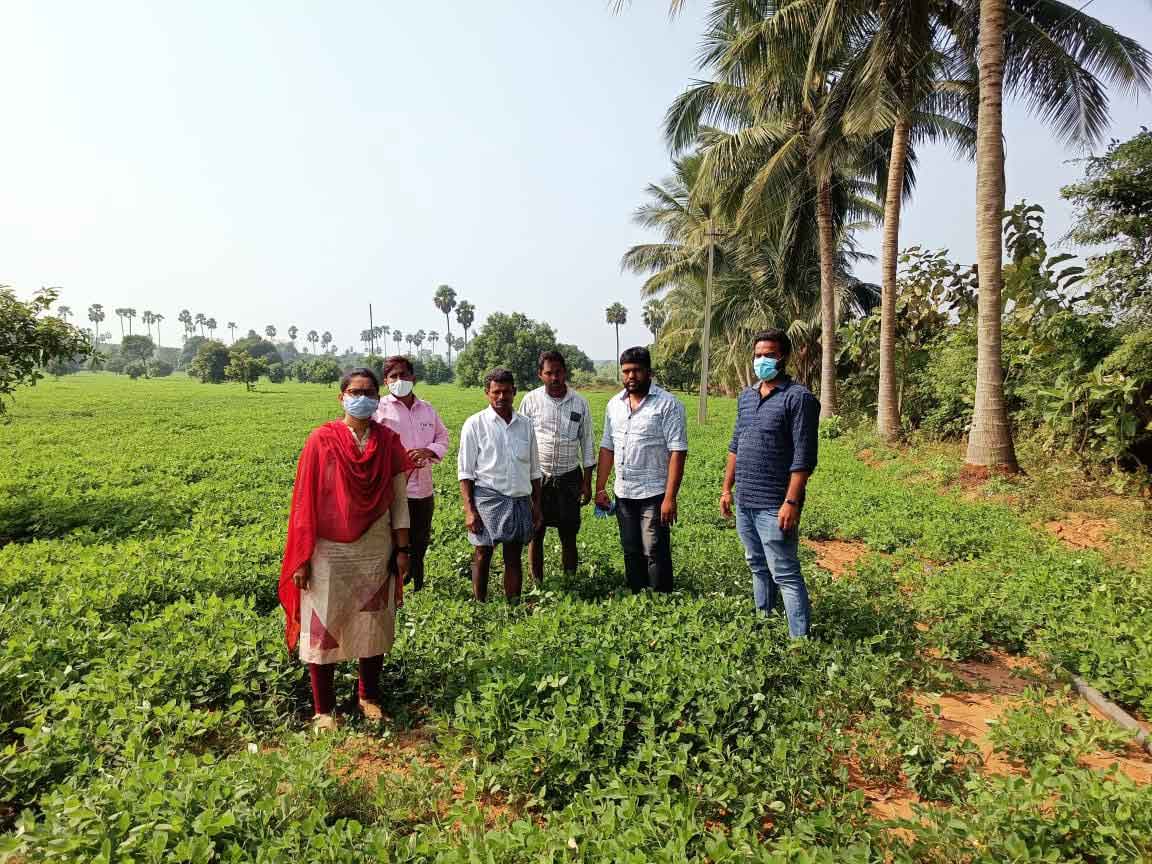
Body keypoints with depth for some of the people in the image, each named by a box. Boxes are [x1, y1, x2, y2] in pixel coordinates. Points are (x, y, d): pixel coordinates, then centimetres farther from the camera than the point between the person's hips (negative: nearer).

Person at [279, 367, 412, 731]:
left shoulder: (388, 442, 1)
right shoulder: (321, 441, -6)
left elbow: (399, 499, 5)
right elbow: (305, 501, -5)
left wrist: (402, 549, 2)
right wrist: (301, 558, -7)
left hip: (376, 553, 2)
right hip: (329, 554, -2)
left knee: (373, 627, 12)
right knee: (322, 630, 6)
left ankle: (370, 697, 32)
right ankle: (323, 710, 24)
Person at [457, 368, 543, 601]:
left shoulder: (525, 425, 8)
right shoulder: (475, 424, -3)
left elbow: (534, 470, 14)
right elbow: (465, 471, -4)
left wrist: (537, 505, 11)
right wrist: (469, 510, -11)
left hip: (520, 500, 4)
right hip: (488, 497, -3)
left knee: (514, 557, 10)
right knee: (482, 555, 3)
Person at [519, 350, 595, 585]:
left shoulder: (580, 403, 1)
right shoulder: (531, 400, -2)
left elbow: (586, 443, 6)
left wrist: (587, 483, 3)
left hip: (569, 477, 1)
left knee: (569, 535, 6)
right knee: (535, 533, 7)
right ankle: (537, 583, 19)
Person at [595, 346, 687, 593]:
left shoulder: (668, 404, -10)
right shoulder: (614, 404, 9)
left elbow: (678, 451, -14)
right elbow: (607, 448, 14)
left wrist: (670, 497, -20)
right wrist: (600, 488, 9)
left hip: (654, 495, -6)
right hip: (623, 494, 6)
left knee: (655, 553, -2)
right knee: (631, 553, 14)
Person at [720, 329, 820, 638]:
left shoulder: (798, 398, -10)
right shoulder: (746, 396, 13)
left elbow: (804, 457, -15)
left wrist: (792, 502, -20)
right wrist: (726, 488, 14)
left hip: (774, 505, -7)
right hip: (744, 502, 8)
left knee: (785, 574, -3)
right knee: (757, 567, 18)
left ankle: (800, 638, 6)